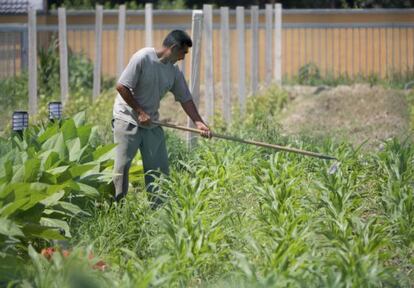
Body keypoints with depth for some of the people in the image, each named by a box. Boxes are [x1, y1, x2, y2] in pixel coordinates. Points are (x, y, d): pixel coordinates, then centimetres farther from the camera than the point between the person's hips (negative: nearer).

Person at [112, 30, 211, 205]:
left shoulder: (174, 72, 4)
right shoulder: (142, 58, -17)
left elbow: (185, 99, 7)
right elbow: (121, 87, -17)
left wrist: (199, 123, -6)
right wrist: (140, 112, -16)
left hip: (151, 123, 7)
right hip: (127, 119, -7)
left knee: (159, 168, 4)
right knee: (122, 165, -9)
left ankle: (158, 207, 9)